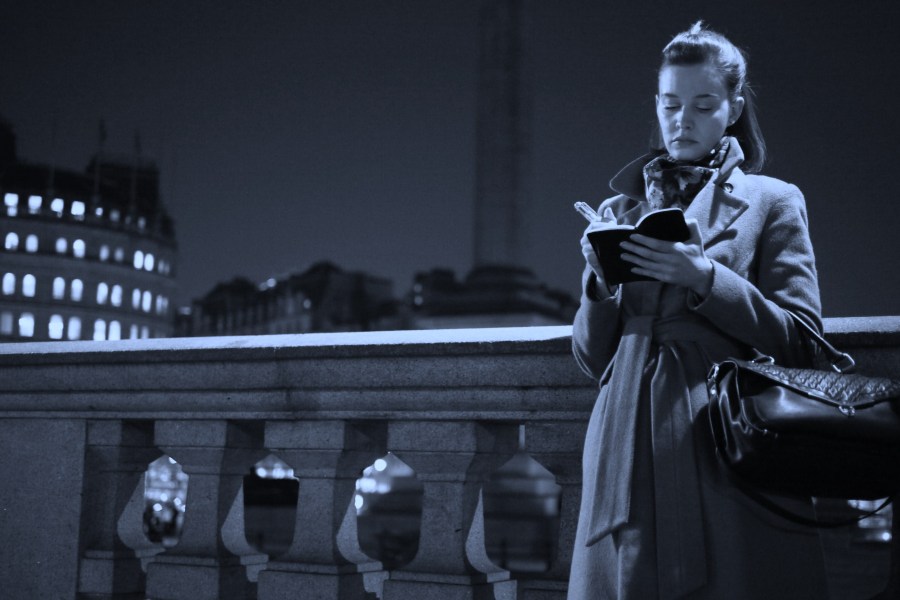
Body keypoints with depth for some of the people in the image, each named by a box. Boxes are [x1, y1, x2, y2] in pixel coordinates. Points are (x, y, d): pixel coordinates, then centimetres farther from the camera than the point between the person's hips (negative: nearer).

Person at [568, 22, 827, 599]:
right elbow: (592, 357, 14)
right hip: (630, 456, 3)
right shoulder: (621, 209, 17)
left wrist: (705, 279, -14)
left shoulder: (773, 201, 9)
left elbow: (800, 341, -2)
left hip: (730, 454, -2)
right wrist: (602, 280, -5)